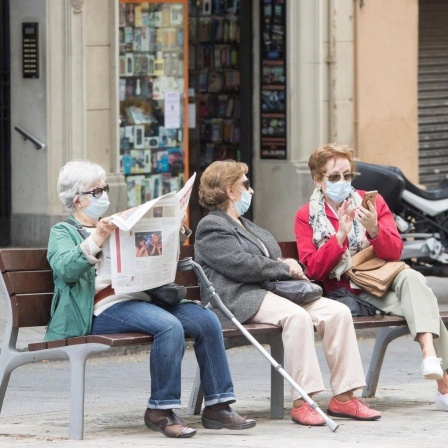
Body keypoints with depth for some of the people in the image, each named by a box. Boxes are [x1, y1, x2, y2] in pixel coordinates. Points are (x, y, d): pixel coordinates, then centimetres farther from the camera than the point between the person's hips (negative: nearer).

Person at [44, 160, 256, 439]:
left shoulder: (119, 226, 32)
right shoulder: (63, 232, 12)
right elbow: (65, 269, -10)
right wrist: (97, 240, -21)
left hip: (141, 299, 7)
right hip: (105, 309, -7)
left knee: (206, 320, -17)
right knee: (170, 327, -33)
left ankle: (217, 406, -14)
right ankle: (160, 410, -24)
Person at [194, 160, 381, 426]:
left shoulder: (246, 225, 31)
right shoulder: (211, 227, 0)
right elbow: (241, 265, -13)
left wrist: (286, 264, 6)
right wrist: (285, 268, -6)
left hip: (271, 291, 9)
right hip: (239, 298, -9)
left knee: (338, 312, -12)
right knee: (296, 316, -37)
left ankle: (344, 397, -16)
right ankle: (301, 402, -39)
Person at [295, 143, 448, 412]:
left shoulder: (372, 202, 12)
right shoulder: (307, 217, 7)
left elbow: (395, 253, 3)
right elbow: (313, 269, -4)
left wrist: (374, 230, -17)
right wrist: (340, 235, -16)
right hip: (344, 292, -2)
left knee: (412, 278, -35)